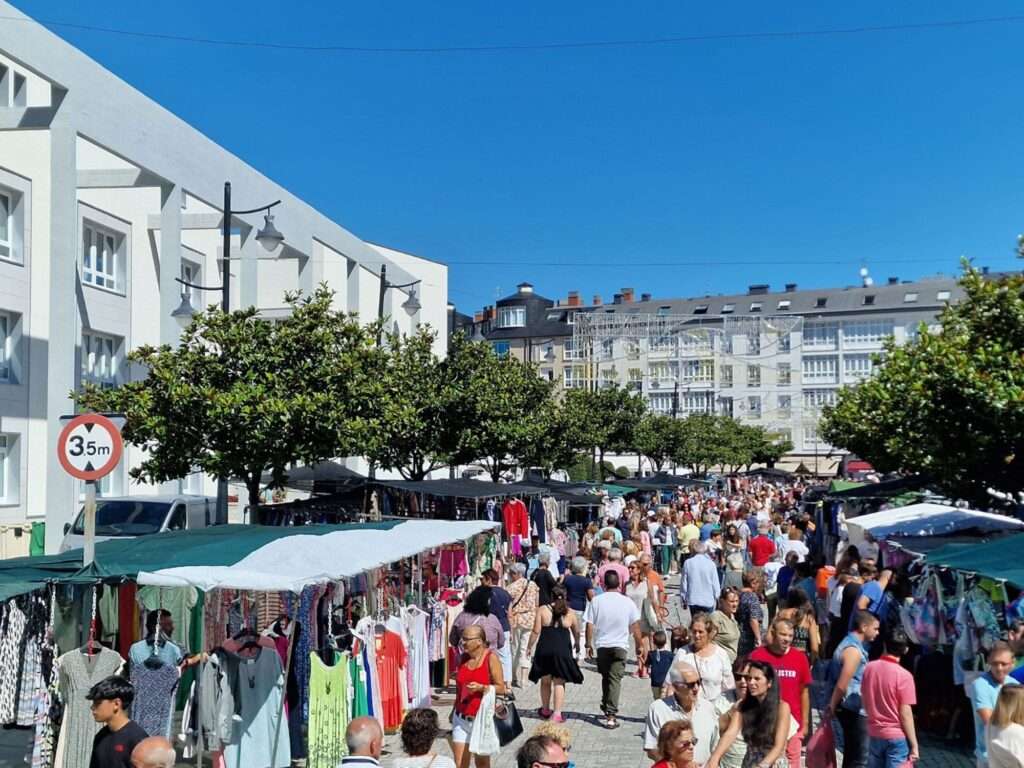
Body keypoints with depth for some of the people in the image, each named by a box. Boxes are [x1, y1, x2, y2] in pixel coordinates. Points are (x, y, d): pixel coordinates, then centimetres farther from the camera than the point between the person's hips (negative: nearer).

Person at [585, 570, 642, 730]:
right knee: (615, 679, -1)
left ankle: (607, 709, 29)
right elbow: (636, 628, -2)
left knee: (606, 677, 19)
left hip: (602, 645, 1)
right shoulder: (628, 602, -3)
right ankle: (611, 715, -8)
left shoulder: (596, 601, -4)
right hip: (620, 646, -1)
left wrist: (589, 644, 10)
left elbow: (590, 625, -3)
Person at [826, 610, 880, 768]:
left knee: (851, 754, 17)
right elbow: (841, 686, -22)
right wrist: (832, 708, -9)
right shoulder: (854, 650, -21)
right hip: (854, 710, -10)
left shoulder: (851, 643, 10)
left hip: (853, 709, 10)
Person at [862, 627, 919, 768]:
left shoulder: (869, 668, -3)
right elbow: (905, 714, -16)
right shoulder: (903, 675, -18)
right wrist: (914, 745, -7)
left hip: (874, 733, 5)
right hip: (897, 737, -5)